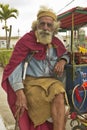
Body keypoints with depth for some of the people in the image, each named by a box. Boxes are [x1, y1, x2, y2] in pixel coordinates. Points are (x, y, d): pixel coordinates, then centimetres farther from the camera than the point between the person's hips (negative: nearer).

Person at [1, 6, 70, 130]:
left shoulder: (56, 42, 9)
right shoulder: (26, 40, -7)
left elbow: (65, 54, 28)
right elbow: (14, 66, -13)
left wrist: (62, 61, 0)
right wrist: (20, 93, -24)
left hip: (51, 81, 4)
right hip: (31, 82, -4)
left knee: (60, 95, -29)